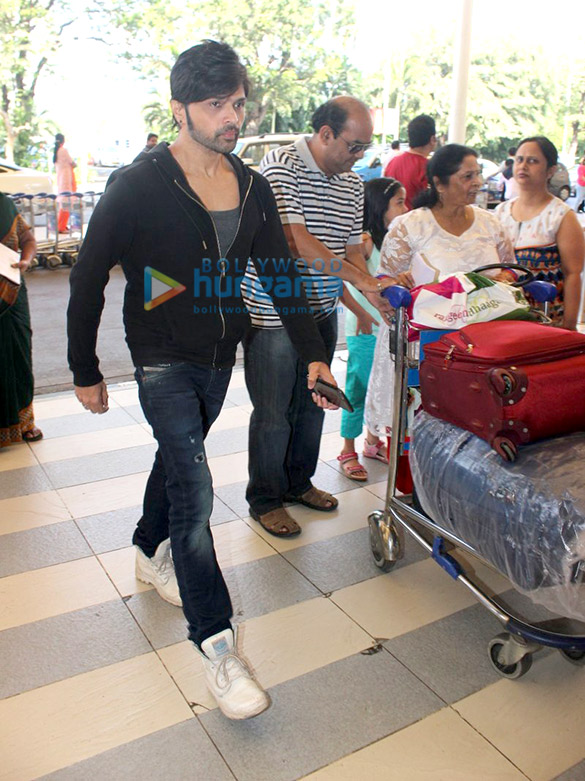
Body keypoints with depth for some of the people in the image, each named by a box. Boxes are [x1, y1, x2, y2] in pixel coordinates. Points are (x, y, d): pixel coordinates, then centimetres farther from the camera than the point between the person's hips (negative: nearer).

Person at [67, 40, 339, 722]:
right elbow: (88, 277, -9)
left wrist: (313, 354, -1)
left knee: (177, 457, 23)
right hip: (162, 361, -6)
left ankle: (150, 553, 49)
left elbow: (281, 273, 5)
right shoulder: (138, 185, -14)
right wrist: (85, 371, -6)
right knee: (194, 488, -12)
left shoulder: (252, 187, 2)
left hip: (220, 358, 6)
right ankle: (215, 643, -2)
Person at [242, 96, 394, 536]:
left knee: (312, 403, 17)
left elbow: (351, 248, 9)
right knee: (273, 412, 3)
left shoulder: (353, 184, 9)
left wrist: (374, 293, -9)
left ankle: (299, 482, 37)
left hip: (322, 311, 7)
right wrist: (361, 279, -27)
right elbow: (296, 241, -25)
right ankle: (265, 500, 22)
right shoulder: (281, 166, -14)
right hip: (273, 313, -7)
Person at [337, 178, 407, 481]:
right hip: (365, 330, -7)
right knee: (359, 388, 1)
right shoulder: (364, 240, -14)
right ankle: (348, 451, 14)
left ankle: (373, 440, 32)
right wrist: (361, 315, -21)